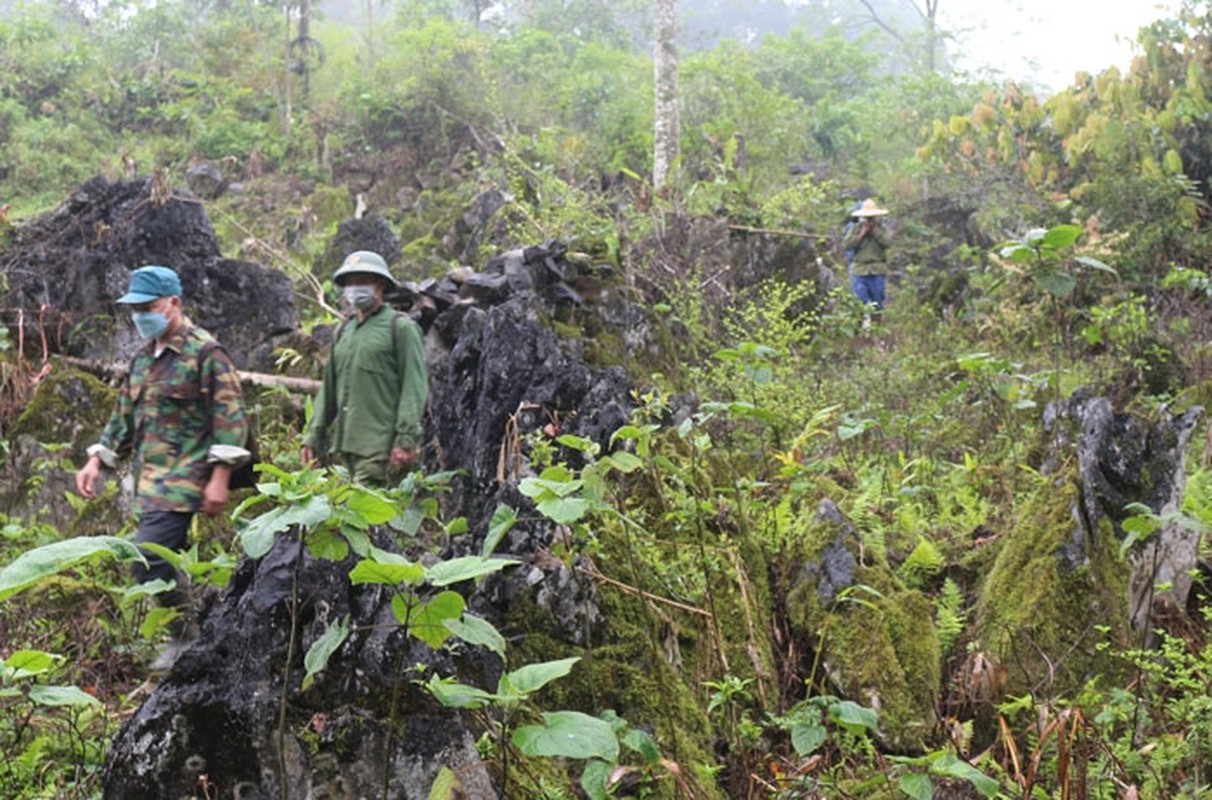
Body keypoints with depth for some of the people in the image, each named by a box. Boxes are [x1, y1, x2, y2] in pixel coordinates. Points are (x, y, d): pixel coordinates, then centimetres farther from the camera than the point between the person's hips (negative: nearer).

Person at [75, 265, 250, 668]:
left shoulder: (205, 352, -9)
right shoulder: (144, 357, 16)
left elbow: (229, 418, -14)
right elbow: (124, 416, 23)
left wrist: (219, 478, -19)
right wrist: (96, 461, 12)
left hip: (183, 479, -8)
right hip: (149, 480, 8)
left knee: (148, 560, -17)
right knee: (166, 562, 11)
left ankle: (188, 634, -1)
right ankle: (187, 635, 22)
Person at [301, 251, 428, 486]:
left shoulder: (401, 327, 0)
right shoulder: (342, 331, 21)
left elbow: (414, 386, -8)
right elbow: (328, 387, 23)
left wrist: (406, 439, -16)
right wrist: (313, 436, 17)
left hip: (380, 446, -7)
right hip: (347, 444, 7)